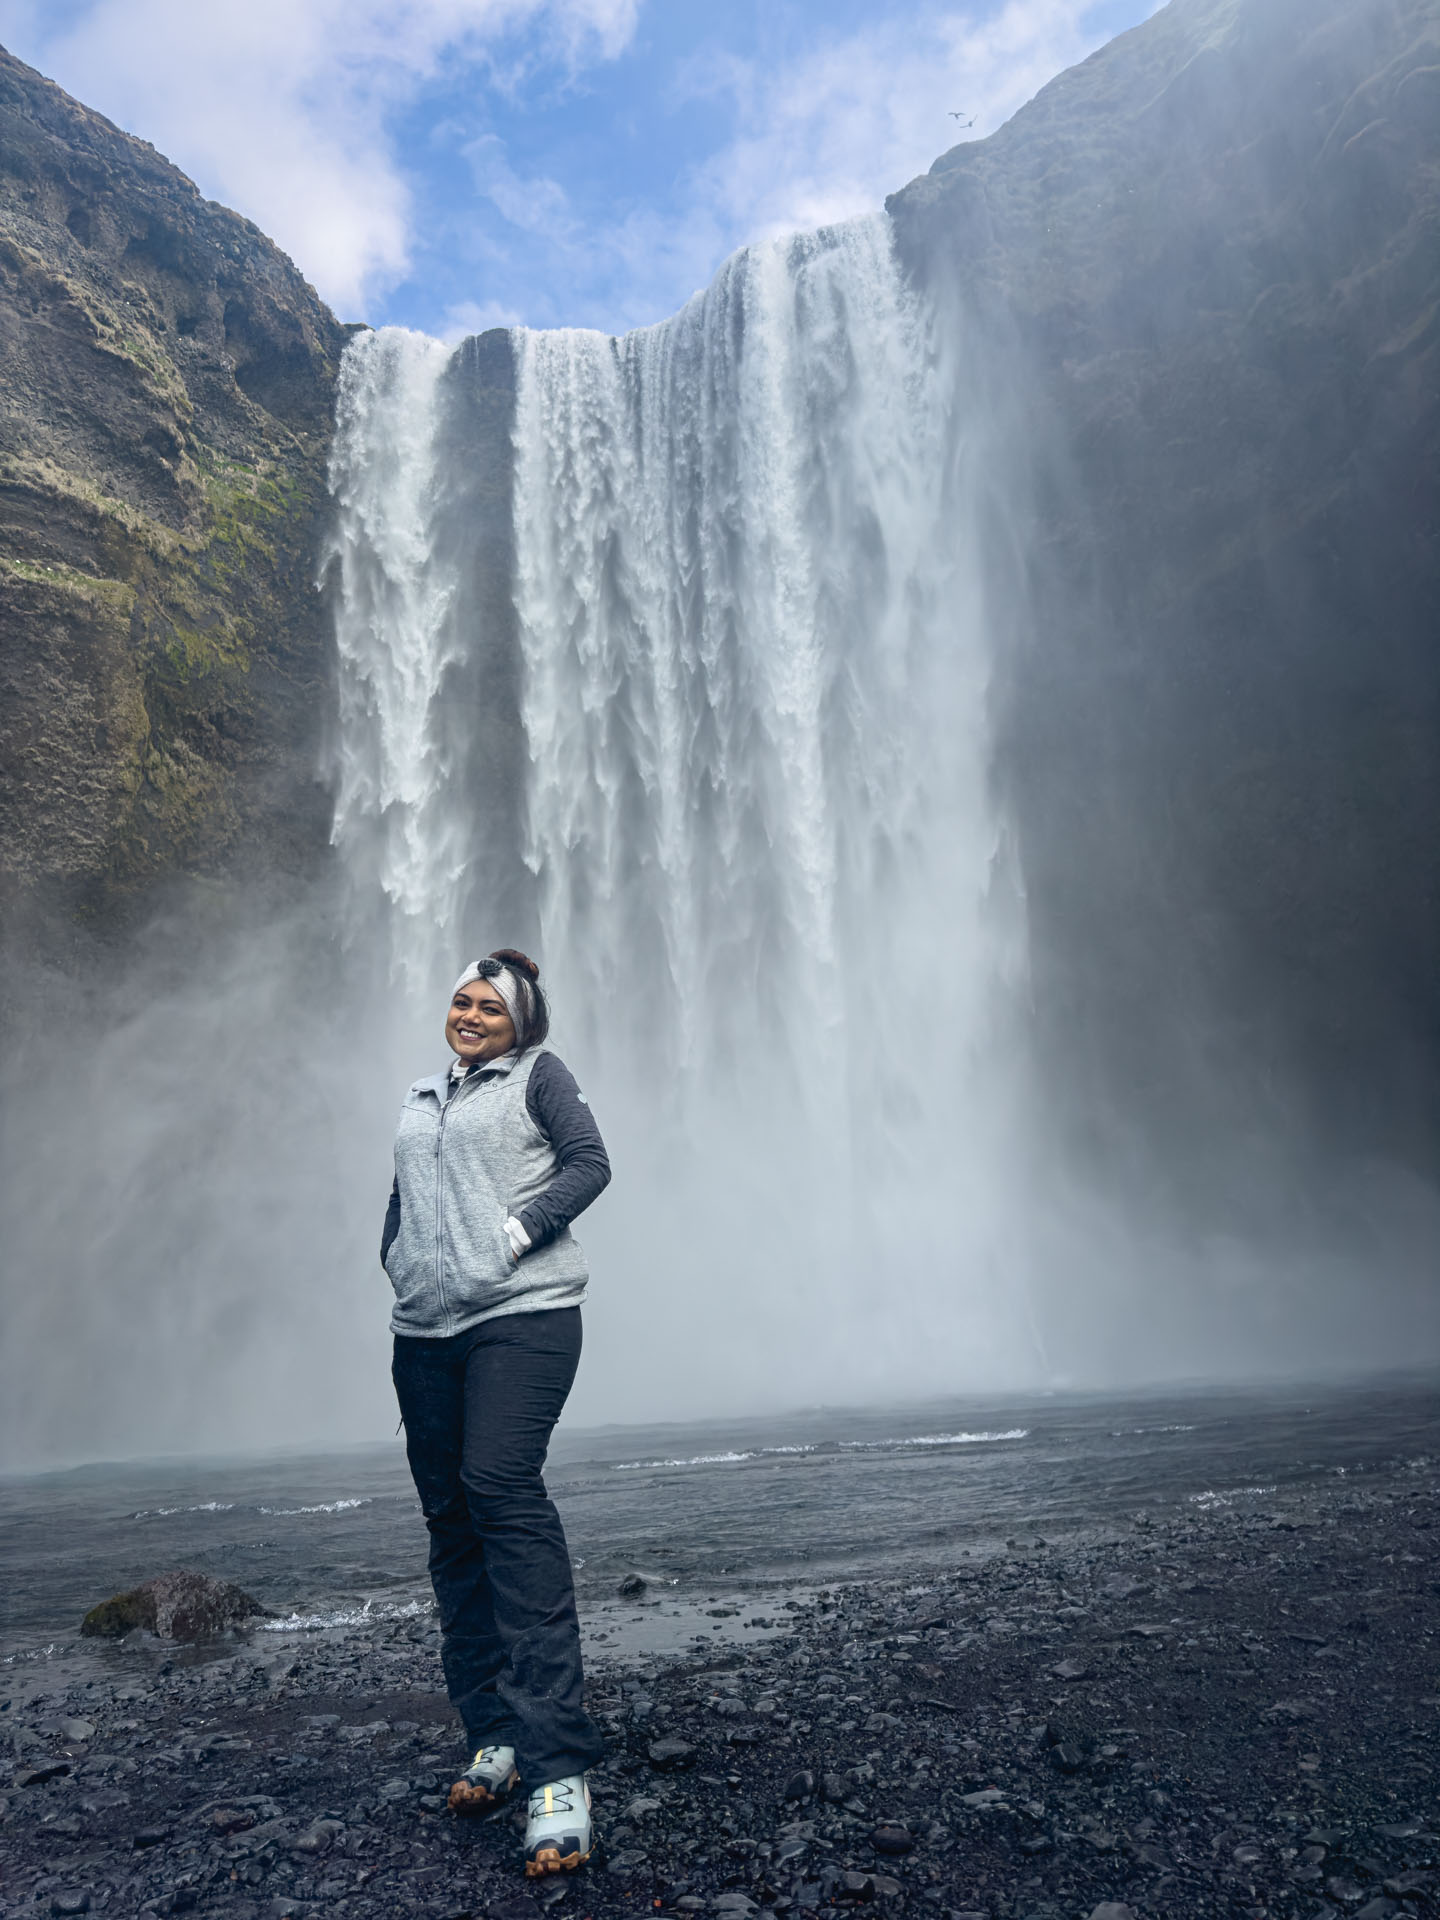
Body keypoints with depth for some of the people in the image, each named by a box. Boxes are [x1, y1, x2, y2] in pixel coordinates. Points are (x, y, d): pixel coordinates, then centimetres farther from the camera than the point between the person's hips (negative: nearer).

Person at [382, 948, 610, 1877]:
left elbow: (590, 1161, -6)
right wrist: (396, 1256, 11)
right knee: (450, 1515, 7)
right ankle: (494, 1732, 19)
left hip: (520, 1314, -7)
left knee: (504, 1490, -20)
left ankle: (560, 1764, -18)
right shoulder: (421, 1097, 22)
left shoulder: (538, 1072, 5)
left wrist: (518, 1234, -15)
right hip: (425, 1329, 7)